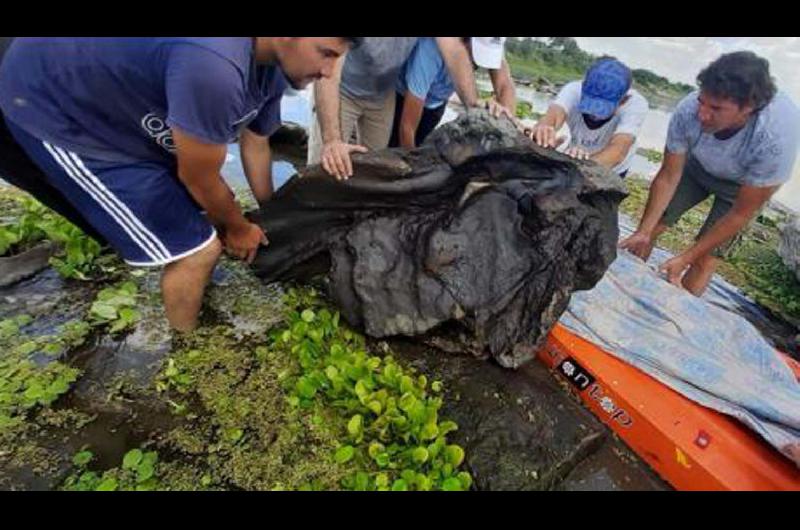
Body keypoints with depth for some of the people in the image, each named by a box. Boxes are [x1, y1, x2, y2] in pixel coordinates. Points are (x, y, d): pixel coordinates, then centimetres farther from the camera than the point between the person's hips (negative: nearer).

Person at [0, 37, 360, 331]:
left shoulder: (274, 63, -8)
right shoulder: (213, 65, -38)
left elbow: (255, 144, 6)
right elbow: (200, 179, -24)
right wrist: (239, 228, -5)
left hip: (121, 104, 9)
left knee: (218, 212, 12)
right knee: (196, 250, -12)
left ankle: (199, 303, 36)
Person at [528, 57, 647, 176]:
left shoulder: (635, 104, -33)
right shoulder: (574, 90, -29)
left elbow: (619, 149, -49)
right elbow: (554, 114, -51)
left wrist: (588, 163, -71)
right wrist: (543, 128, -75)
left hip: (611, 172, -1)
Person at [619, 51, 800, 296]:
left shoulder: (777, 138, -38)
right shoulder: (688, 110, -33)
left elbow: (741, 214, -27)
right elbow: (668, 178, -19)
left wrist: (685, 258, -27)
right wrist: (643, 231, -20)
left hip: (742, 185, -2)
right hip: (698, 166, 3)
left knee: (705, 259, -6)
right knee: (651, 227, -2)